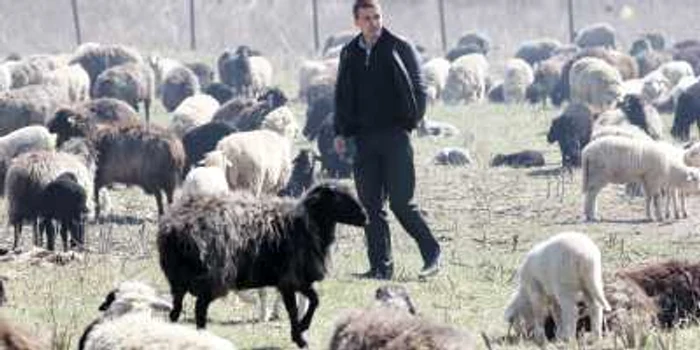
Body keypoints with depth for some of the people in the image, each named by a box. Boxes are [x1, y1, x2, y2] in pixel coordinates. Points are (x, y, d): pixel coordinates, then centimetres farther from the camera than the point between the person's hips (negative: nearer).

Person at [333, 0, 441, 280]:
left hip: (395, 134, -5)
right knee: (370, 206, 3)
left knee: (401, 202, -9)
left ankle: (431, 253, 6)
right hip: (364, 138, 5)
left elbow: (418, 89, 1)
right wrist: (340, 132, 10)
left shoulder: (400, 49, 0)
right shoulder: (350, 54, 12)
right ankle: (380, 266, 7)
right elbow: (342, 96, 19)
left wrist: (412, 121, -9)